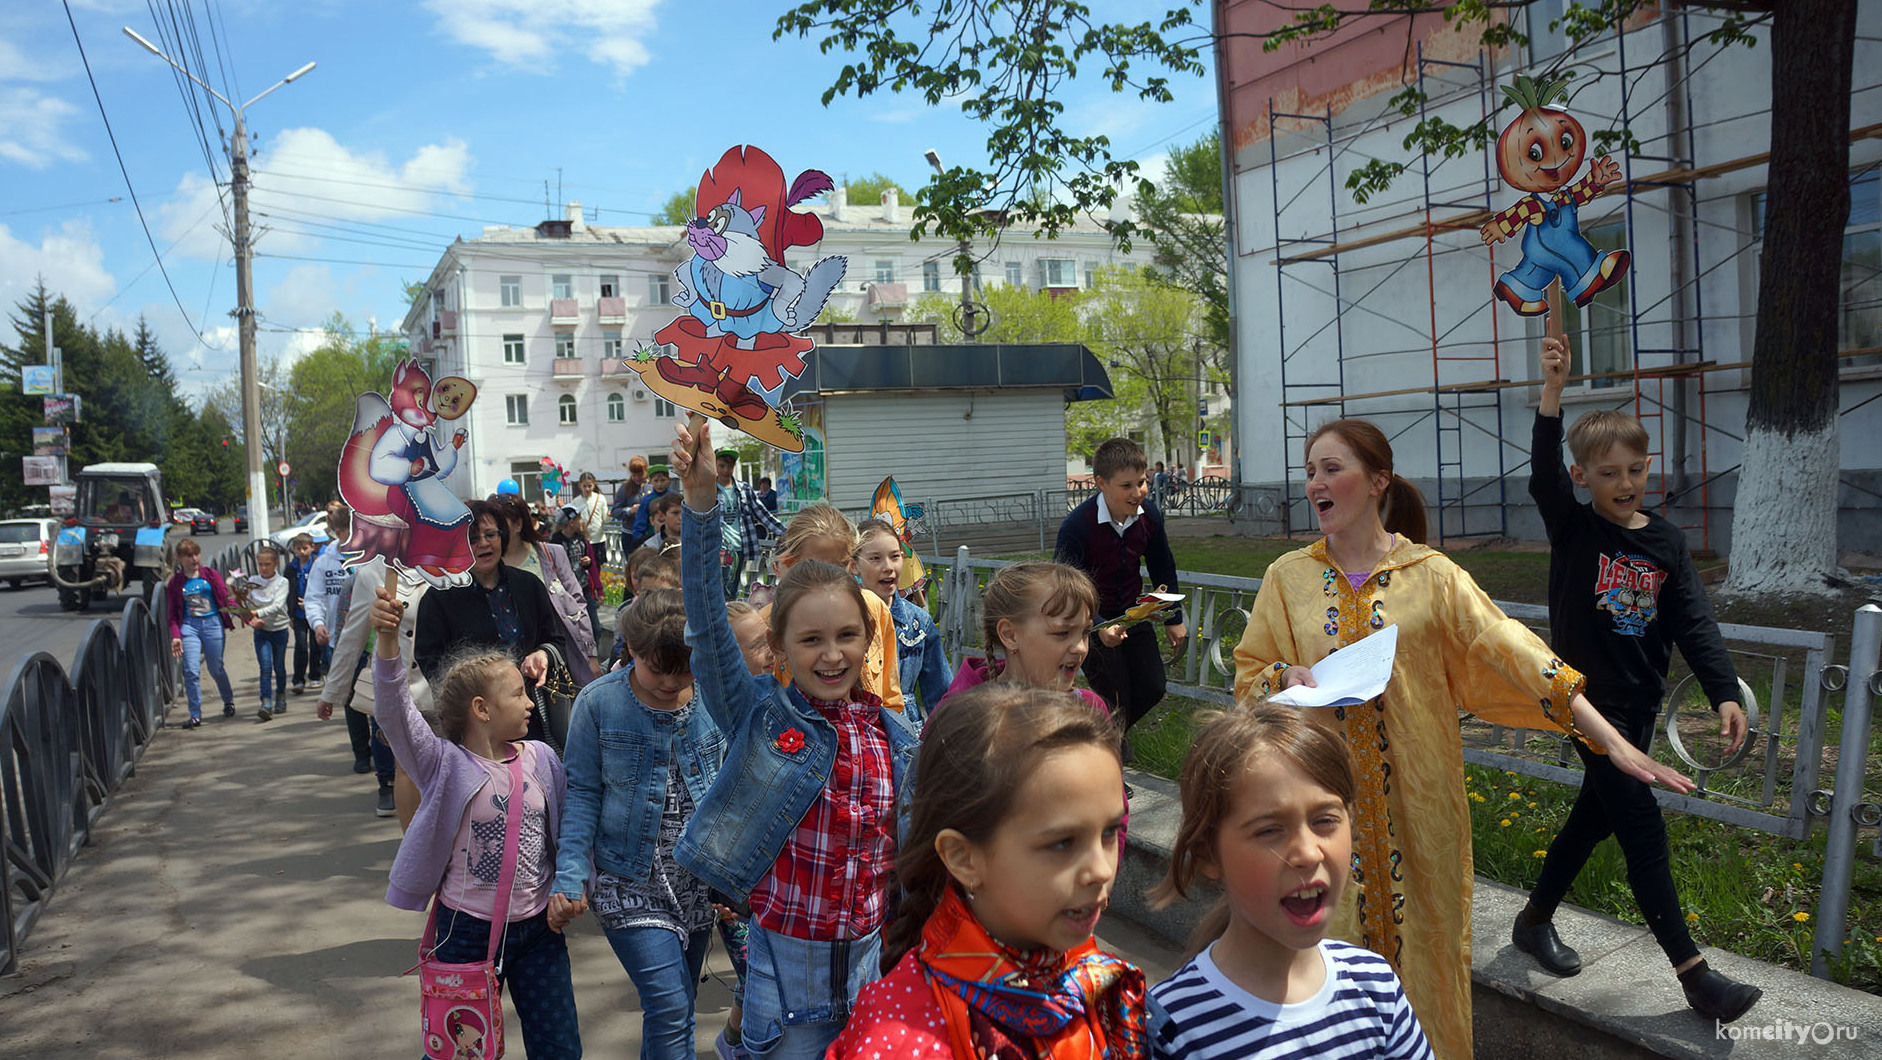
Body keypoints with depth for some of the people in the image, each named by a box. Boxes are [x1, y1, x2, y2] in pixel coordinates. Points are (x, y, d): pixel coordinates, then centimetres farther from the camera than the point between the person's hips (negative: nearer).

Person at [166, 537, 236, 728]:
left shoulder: (211, 575, 6)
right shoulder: (175, 582, 7)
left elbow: (226, 597, 2)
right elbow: (173, 613, 8)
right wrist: (175, 635, -5)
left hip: (213, 623, 0)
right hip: (189, 626, 0)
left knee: (216, 669, 5)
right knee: (191, 671, -10)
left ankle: (228, 701, 32)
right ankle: (195, 715, -3)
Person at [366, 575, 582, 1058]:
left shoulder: (542, 759, 0)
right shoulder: (445, 765, -11)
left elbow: (567, 827, 9)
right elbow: (394, 711, -25)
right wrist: (387, 640, -39)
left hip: (537, 928, 3)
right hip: (466, 930, -3)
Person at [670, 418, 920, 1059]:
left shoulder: (896, 736, -2)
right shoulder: (761, 716, -10)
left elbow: (907, 850, 9)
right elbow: (707, 624, -22)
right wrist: (702, 502, -33)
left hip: (871, 959, 3)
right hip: (786, 961, -3)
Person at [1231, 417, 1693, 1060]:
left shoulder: (1431, 576, -3)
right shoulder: (1289, 577, 3)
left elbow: (1511, 654, -8)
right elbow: (1248, 675, 7)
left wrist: (1612, 741, -12)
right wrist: (1287, 677, -16)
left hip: (1414, 801, -1)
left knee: (1418, 935, 7)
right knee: (1334, 941, 7)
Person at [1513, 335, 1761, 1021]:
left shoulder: (1666, 542, 3)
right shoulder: (1573, 529, -9)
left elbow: (1693, 622, -2)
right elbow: (1543, 477, -28)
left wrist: (1724, 692, -14)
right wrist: (1552, 392, -40)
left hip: (1639, 704, 5)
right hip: (1587, 699, -5)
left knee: (1595, 815, 16)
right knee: (1644, 831, -7)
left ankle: (1534, 921, 33)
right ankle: (1694, 974, -3)